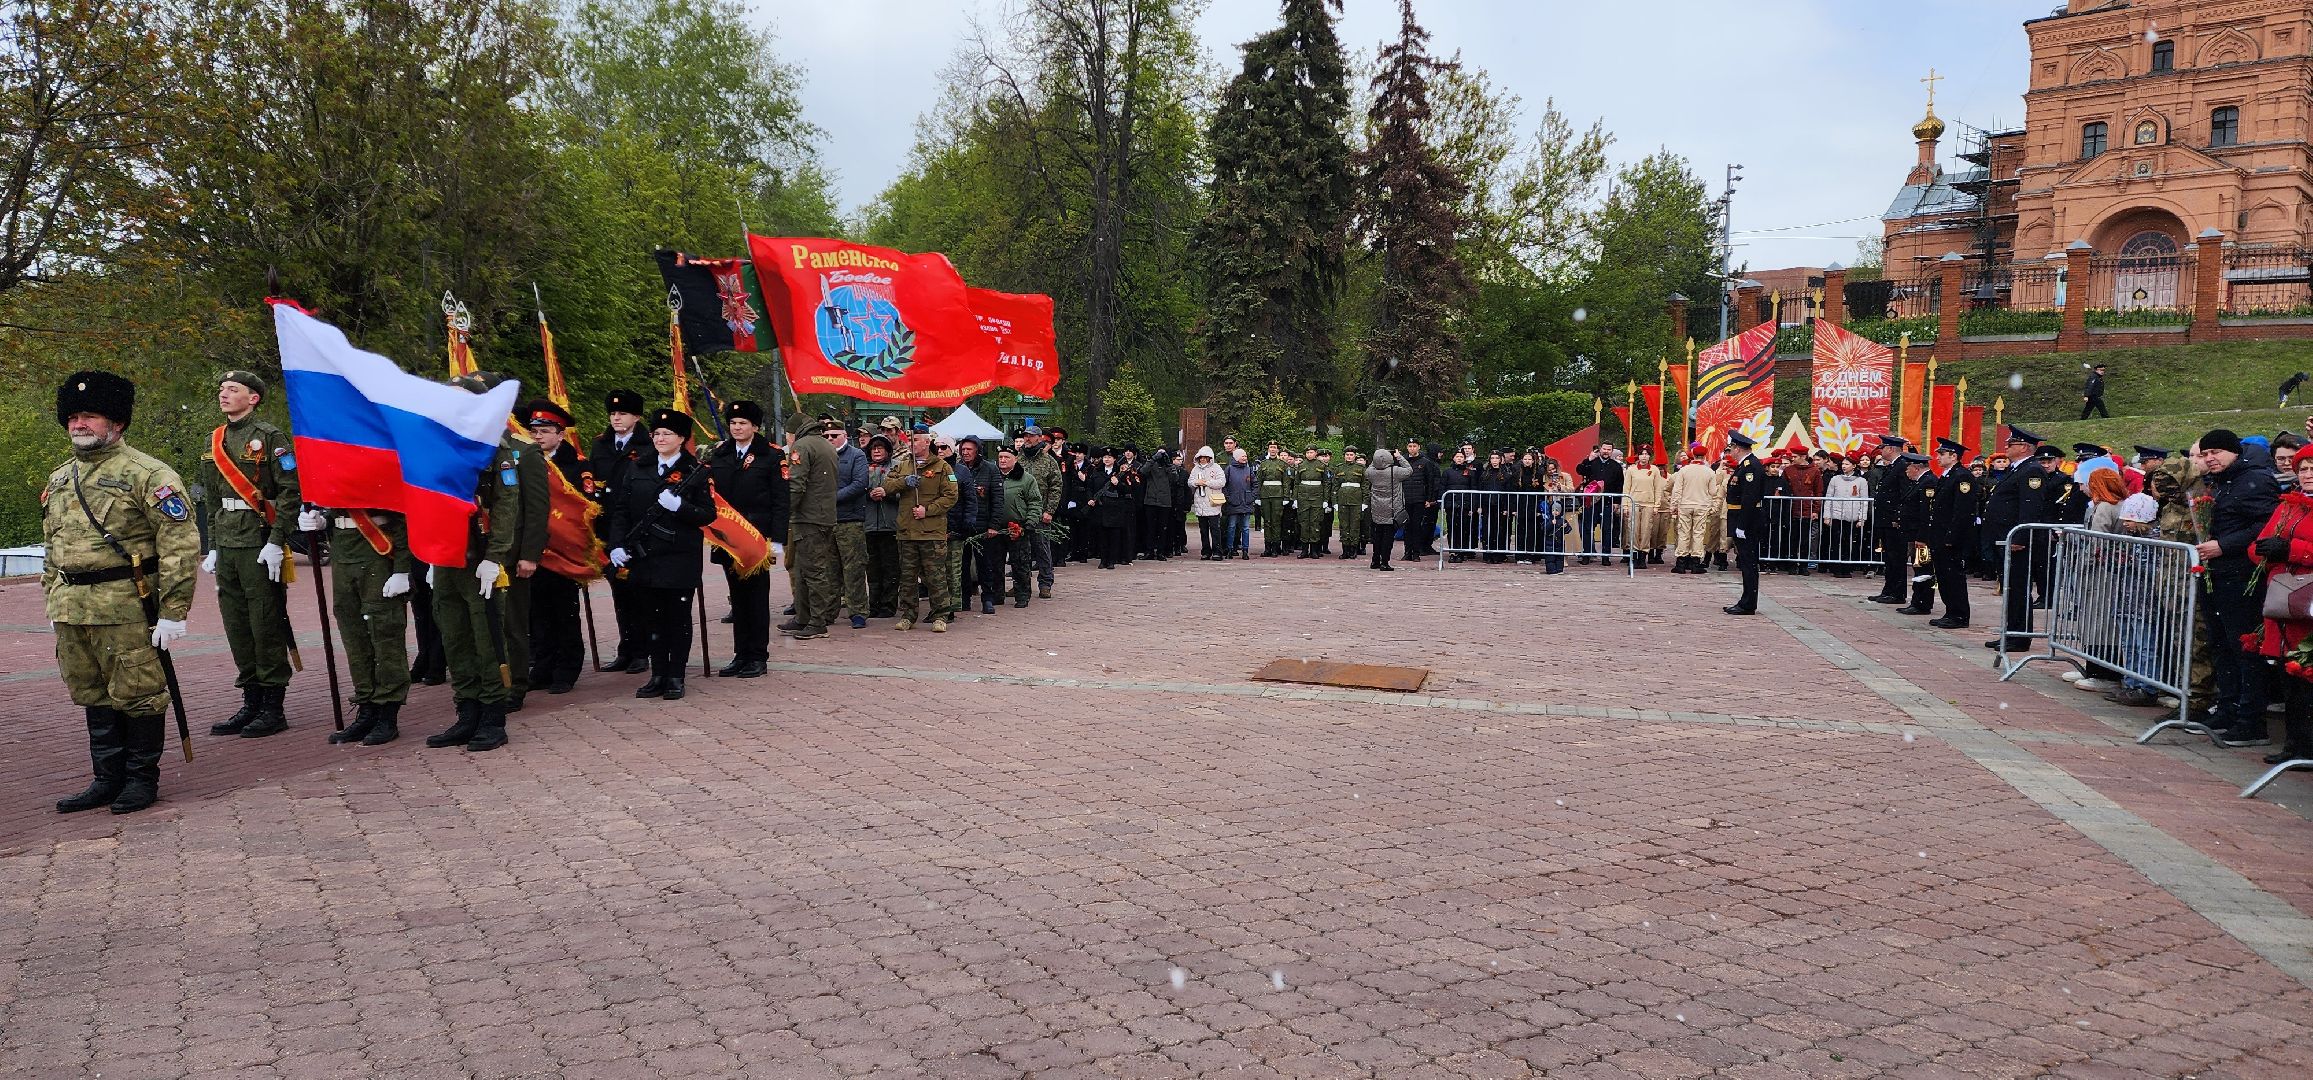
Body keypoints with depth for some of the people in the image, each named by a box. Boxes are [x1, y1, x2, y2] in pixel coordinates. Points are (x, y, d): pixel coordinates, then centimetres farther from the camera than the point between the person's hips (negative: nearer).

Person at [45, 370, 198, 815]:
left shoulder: (147, 474, -9)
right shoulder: (58, 480, 16)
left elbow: (180, 543, -13)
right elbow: (50, 547, 25)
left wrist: (173, 610, -17)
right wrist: (51, 601, 20)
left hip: (125, 607, -7)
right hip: (71, 610, 8)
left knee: (136, 694, 1)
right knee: (93, 695, 13)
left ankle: (142, 778, 13)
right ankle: (108, 778, 23)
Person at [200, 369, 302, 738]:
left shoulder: (270, 436, -6)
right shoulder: (215, 441, 17)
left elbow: (290, 491, -12)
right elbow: (212, 500, 22)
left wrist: (276, 542, -17)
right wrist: (213, 547, 16)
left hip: (260, 547, -7)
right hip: (228, 546, 8)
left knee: (267, 625, -4)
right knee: (236, 625, 10)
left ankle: (273, 708, 2)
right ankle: (251, 703, 19)